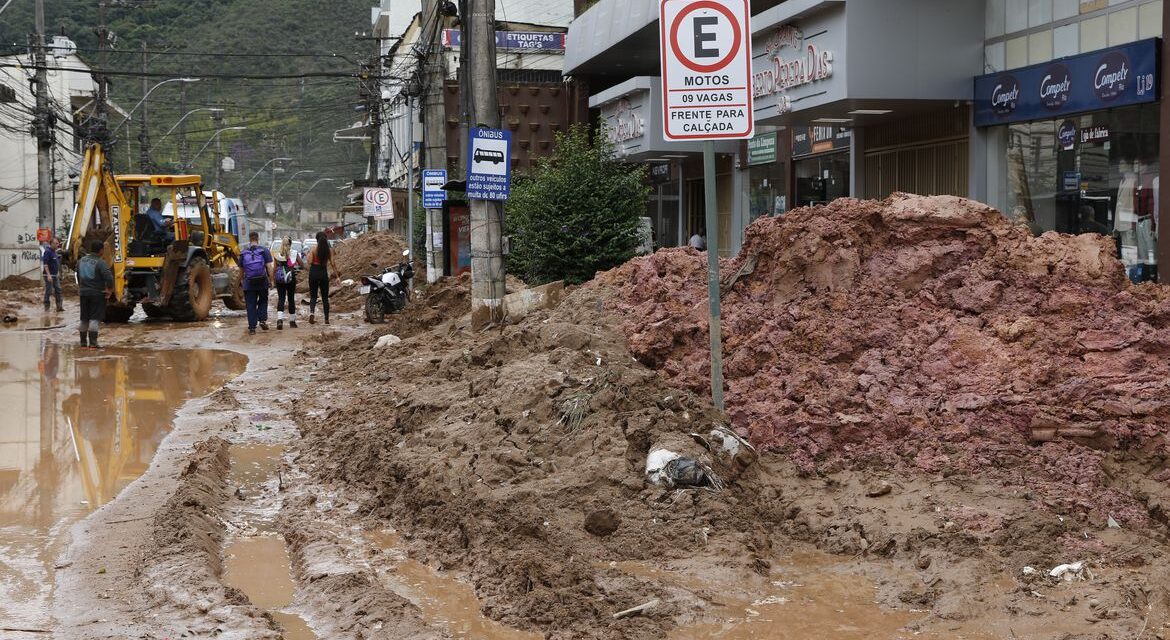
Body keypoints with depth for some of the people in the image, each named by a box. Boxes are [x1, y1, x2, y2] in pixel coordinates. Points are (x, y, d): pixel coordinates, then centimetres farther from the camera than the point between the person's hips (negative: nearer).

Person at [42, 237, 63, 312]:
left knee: (58, 290, 4)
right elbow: (45, 264, -20)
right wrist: (48, 275, -25)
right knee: (48, 291, -3)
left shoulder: (54, 252, 13)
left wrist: (58, 272, 21)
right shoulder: (47, 252, -14)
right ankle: (46, 308, 3)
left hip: (55, 275, 9)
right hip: (49, 275, -9)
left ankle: (59, 306, 4)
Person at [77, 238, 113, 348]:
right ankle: (93, 342, -10)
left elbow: (78, 275, 19)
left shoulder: (81, 260, 6)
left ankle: (83, 341, 20)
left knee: (84, 318, 15)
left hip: (84, 293, 6)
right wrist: (109, 289, -12)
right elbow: (109, 277, -26)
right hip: (97, 294, -6)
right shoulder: (100, 263, -17)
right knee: (95, 318, -4)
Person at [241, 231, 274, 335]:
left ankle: (252, 327, 2)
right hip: (262, 282, -1)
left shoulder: (243, 253, 5)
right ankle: (262, 320, 4)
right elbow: (269, 267, -6)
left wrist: (242, 280, 26)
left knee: (250, 305, 5)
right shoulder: (264, 250, -2)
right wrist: (271, 280, 2)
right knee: (263, 301, 19)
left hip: (249, 283, 1)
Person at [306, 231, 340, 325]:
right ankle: (326, 319, 10)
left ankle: (312, 312, -18)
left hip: (314, 272, -1)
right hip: (324, 272, 1)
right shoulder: (329, 249, -1)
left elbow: (309, 261, -13)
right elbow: (332, 264, -3)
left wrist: (308, 254, 6)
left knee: (313, 296, 9)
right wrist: (337, 275, 2)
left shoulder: (313, 248, -7)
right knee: (325, 297, 11)